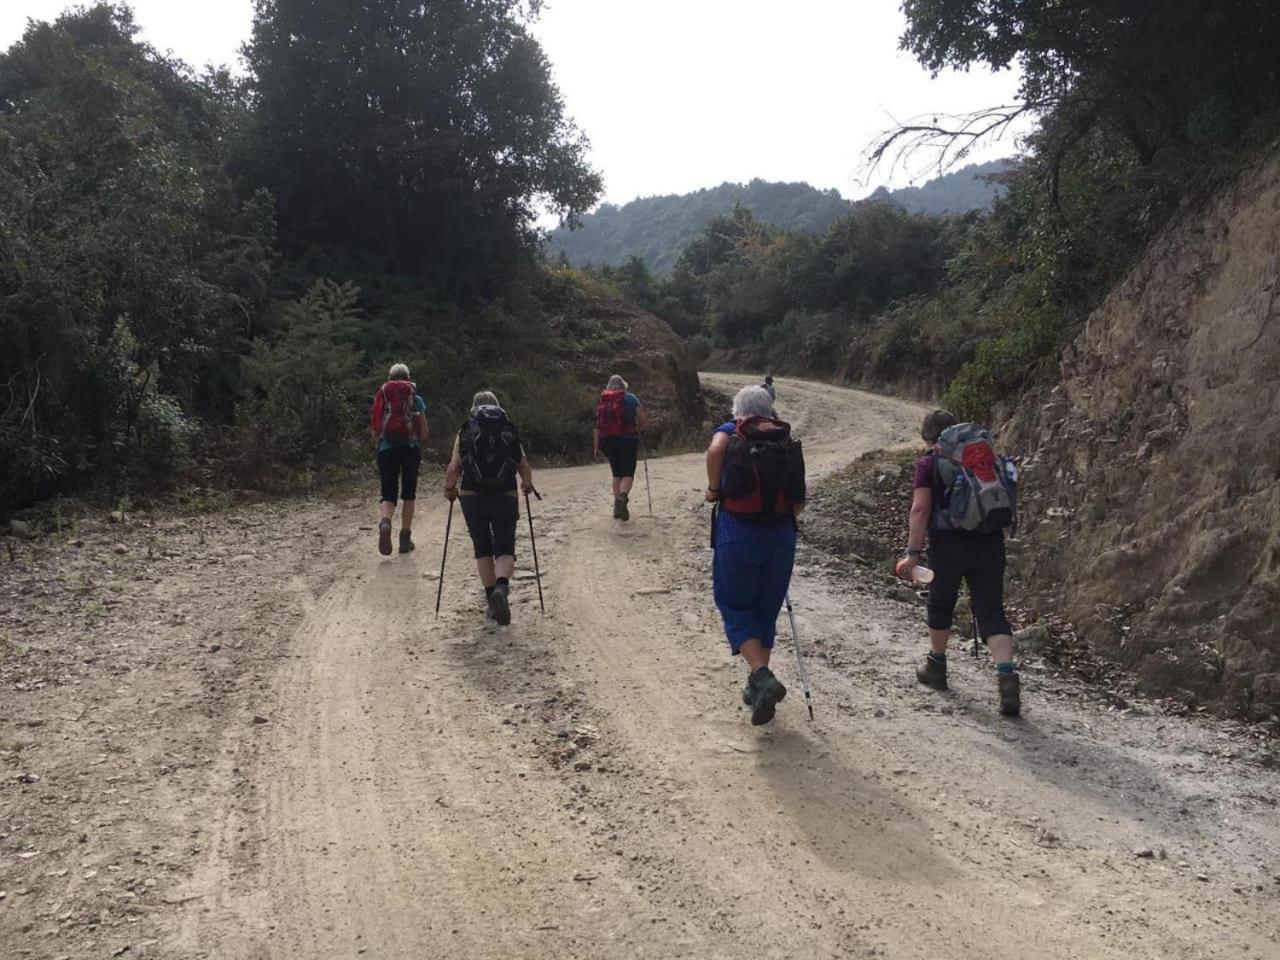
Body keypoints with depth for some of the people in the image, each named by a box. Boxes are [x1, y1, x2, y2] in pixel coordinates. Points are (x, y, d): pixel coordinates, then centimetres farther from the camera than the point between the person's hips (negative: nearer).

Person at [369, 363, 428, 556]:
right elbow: (424, 432, 2)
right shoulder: (416, 399, 4)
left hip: (386, 449, 1)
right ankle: (405, 538, 12)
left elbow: (374, 431, 6)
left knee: (388, 495, 4)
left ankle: (384, 523, -27)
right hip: (410, 448, -1)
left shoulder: (381, 398, 8)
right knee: (408, 494, 12)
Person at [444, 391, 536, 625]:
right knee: (505, 549, 4)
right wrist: (527, 485, 21)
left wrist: (449, 488, 12)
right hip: (506, 497, 0)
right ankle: (501, 586, -24)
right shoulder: (510, 432, 7)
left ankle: (491, 597, 12)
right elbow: (525, 468, 2)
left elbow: (453, 468, -5)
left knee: (482, 550, 14)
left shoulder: (465, 432, 5)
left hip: (472, 497, 0)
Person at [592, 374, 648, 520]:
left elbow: (597, 426, 3)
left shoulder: (602, 401, 7)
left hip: (608, 441, 4)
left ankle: (618, 507, 15)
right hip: (627, 440, -3)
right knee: (628, 473, 1)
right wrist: (637, 428, 16)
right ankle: (622, 497, -28)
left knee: (617, 474, 17)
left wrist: (596, 447, 6)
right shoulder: (630, 398, -2)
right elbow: (644, 421, -5)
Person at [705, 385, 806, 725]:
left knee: (736, 609, 7)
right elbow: (799, 503, 6)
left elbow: (715, 450, -23)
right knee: (767, 612, 17)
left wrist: (713, 489, -8)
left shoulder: (730, 432, 3)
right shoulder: (788, 442, 11)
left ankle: (762, 676, -13)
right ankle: (758, 685, 26)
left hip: (737, 534, -3)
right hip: (781, 537, 4)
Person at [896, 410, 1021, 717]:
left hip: (949, 544, -3)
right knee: (991, 611, 0)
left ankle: (936, 665, 33)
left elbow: (920, 508, -11)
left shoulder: (928, 463, -1)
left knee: (940, 605, 17)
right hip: (989, 542, 3)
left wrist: (913, 553, -13)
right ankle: (1006, 674, -16)